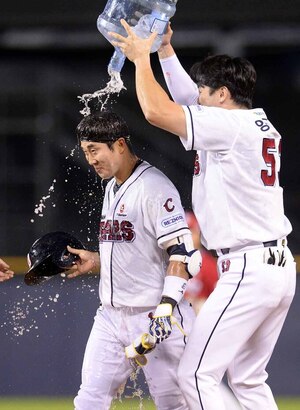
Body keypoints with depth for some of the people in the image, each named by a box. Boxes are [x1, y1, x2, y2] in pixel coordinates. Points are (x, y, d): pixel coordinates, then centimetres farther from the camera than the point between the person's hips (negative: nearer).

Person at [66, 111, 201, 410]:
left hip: (153, 314, -8)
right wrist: (95, 262, 11)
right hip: (112, 315, 8)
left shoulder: (155, 187, -12)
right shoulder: (112, 187, 16)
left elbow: (181, 253, -18)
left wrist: (167, 307, -27)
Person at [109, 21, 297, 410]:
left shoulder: (230, 125, -13)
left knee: (196, 375, -8)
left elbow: (157, 112, -18)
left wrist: (142, 58, -4)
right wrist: (166, 50, 28)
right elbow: (188, 100, 29)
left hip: (246, 269, -10)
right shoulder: (260, 124, 14)